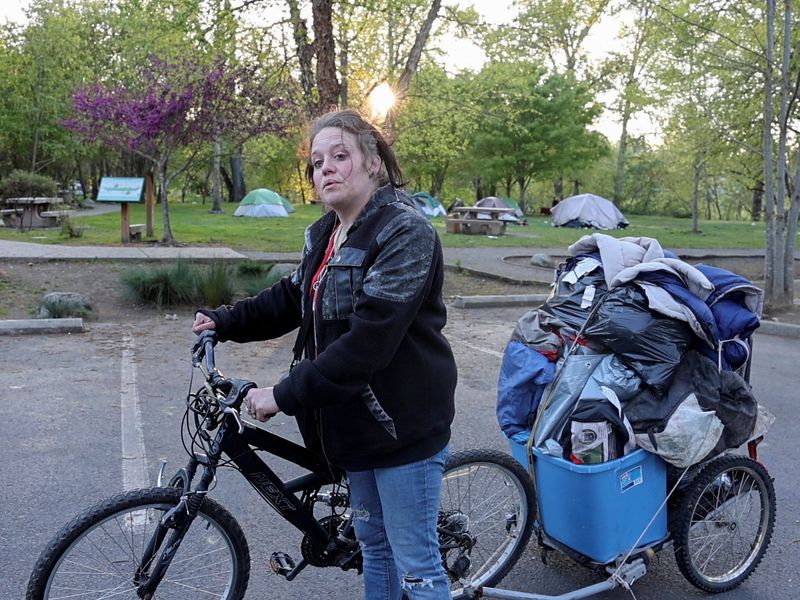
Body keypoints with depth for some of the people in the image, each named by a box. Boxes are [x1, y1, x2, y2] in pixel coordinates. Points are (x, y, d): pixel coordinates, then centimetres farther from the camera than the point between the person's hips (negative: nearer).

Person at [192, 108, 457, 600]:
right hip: (357, 419, 8)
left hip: (404, 423, -8)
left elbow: (367, 342, -28)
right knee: (372, 541, 24)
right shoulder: (324, 235, 7)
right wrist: (226, 321, 8)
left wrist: (286, 395, -25)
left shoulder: (406, 233, -21)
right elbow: (293, 297, 20)